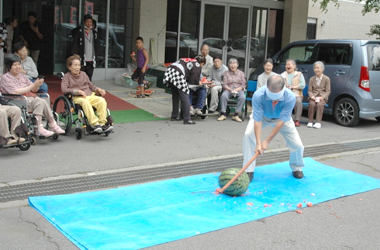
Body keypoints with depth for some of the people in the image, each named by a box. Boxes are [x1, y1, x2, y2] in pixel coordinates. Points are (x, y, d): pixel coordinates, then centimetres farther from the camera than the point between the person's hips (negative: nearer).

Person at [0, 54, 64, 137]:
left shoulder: (21, 76, 20)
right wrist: (33, 85, -17)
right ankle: (39, 129, -30)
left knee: (42, 102, -25)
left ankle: (53, 125, -22)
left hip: (30, 98, 6)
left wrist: (37, 85, -7)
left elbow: (34, 90, 17)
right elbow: (16, 92, -16)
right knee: (40, 102, -29)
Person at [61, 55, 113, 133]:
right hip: (77, 97, -5)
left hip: (90, 95, 5)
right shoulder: (67, 76, 7)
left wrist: (98, 89, 6)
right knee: (85, 102, -40)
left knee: (102, 100, -25)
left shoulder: (83, 74, 23)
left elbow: (90, 85, 28)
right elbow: (64, 89, -7)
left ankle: (102, 124, -27)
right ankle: (95, 124, -44)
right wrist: (77, 91, -19)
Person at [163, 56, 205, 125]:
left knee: (175, 96, 21)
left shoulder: (188, 60, 30)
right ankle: (187, 119, -4)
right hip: (178, 75, -9)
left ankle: (174, 116, 30)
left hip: (169, 73, 9)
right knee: (185, 98, -3)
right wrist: (199, 83, 21)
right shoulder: (198, 66, 7)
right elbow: (194, 81, 2)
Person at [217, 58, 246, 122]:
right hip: (228, 89, 0)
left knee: (243, 97, -35)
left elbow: (243, 85, 7)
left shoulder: (241, 73, 14)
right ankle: (223, 114, -29)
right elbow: (224, 85, 4)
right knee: (223, 95, -35)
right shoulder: (226, 73, 13)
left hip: (239, 89, 0)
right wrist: (230, 89, -15)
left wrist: (237, 89, -12)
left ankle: (236, 115, -30)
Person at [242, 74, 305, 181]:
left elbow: (281, 121, -33)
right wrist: (258, 143, -40)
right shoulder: (258, 95, -39)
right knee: (248, 134, -24)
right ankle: (248, 171, -11)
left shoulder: (290, 97, -37)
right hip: (262, 116, 0)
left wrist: (267, 141, -32)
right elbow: (258, 120, -35)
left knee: (297, 144, -9)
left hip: (282, 118, 1)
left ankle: (297, 168, 23)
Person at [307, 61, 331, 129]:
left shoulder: (326, 79, 6)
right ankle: (310, 122, -24)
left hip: (322, 97, -2)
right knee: (312, 104, -32)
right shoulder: (311, 79, 14)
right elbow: (309, 90, 8)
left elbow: (328, 91, 1)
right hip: (313, 97, 2)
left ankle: (318, 122, -32)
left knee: (320, 104, -34)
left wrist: (322, 97, -17)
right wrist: (312, 96, -14)